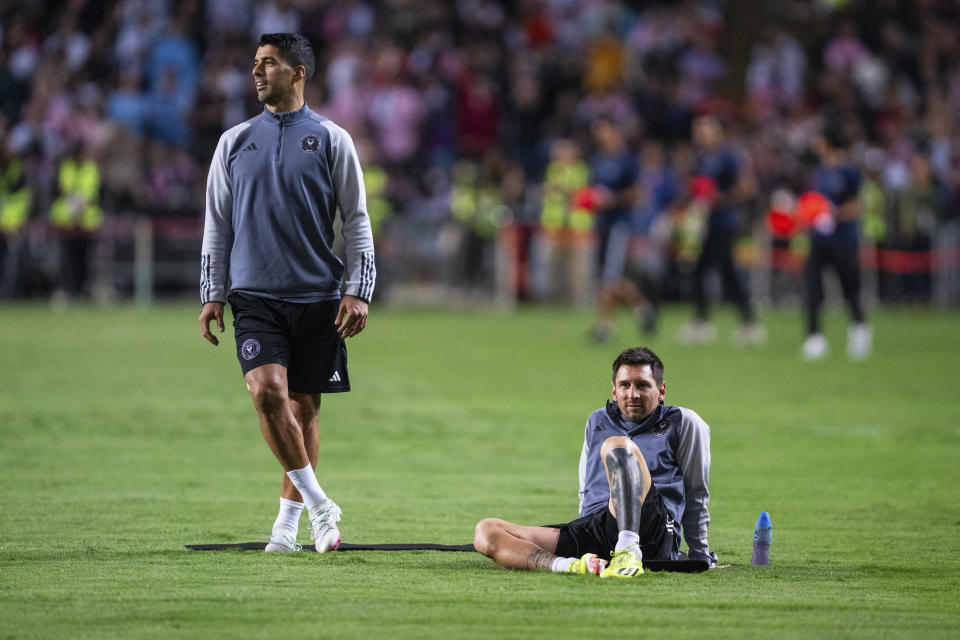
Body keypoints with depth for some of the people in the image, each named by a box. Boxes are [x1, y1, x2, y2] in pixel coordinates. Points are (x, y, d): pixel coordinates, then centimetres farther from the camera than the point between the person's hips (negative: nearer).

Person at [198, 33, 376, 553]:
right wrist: (211, 295, 6)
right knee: (267, 392, -19)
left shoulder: (331, 140, 4)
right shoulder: (235, 142, 10)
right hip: (255, 295, 1)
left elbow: (356, 222, 5)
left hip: (317, 296, 0)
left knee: (304, 407, 3)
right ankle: (318, 504, -9)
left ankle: (288, 523, 14)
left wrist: (358, 292, -4)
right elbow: (217, 223, 13)